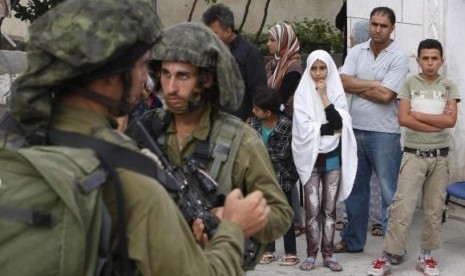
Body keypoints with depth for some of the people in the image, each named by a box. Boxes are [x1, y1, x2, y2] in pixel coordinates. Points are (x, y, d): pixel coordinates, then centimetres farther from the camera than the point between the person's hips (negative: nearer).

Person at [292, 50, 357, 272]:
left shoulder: (336, 92, 3)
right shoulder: (302, 93, -2)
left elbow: (339, 123, -11)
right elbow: (303, 128, -11)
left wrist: (324, 96, -13)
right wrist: (330, 129, -9)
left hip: (333, 157, 2)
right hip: (310, 157, -2)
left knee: (329, 208, 6)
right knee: (312, 209, -1)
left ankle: (328, 254, 14)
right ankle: (311, 254, 9)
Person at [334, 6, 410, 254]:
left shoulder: (399, 57, -8)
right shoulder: (356, 51, 7)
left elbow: (385, 95, -17)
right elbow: (343, 83, -6)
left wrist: (356, 86, -6)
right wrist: (375, 84, -11)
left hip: (384, 133, -5)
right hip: (355, 129, 5)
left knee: (390, 192, 2)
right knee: (354, 188, 14)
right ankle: (352, 239, 27)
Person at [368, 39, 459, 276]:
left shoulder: (449, 86, 4)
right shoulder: (409, 84, 0)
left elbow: (451, 120, -9)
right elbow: (403, 119, -12)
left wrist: (418, 114, -11)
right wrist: (438, 123, -12)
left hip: (439, 156, 2)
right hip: (413, 154, -2)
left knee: (434, 209, 9)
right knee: (402, 207, -6)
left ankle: (426, 256, 21)